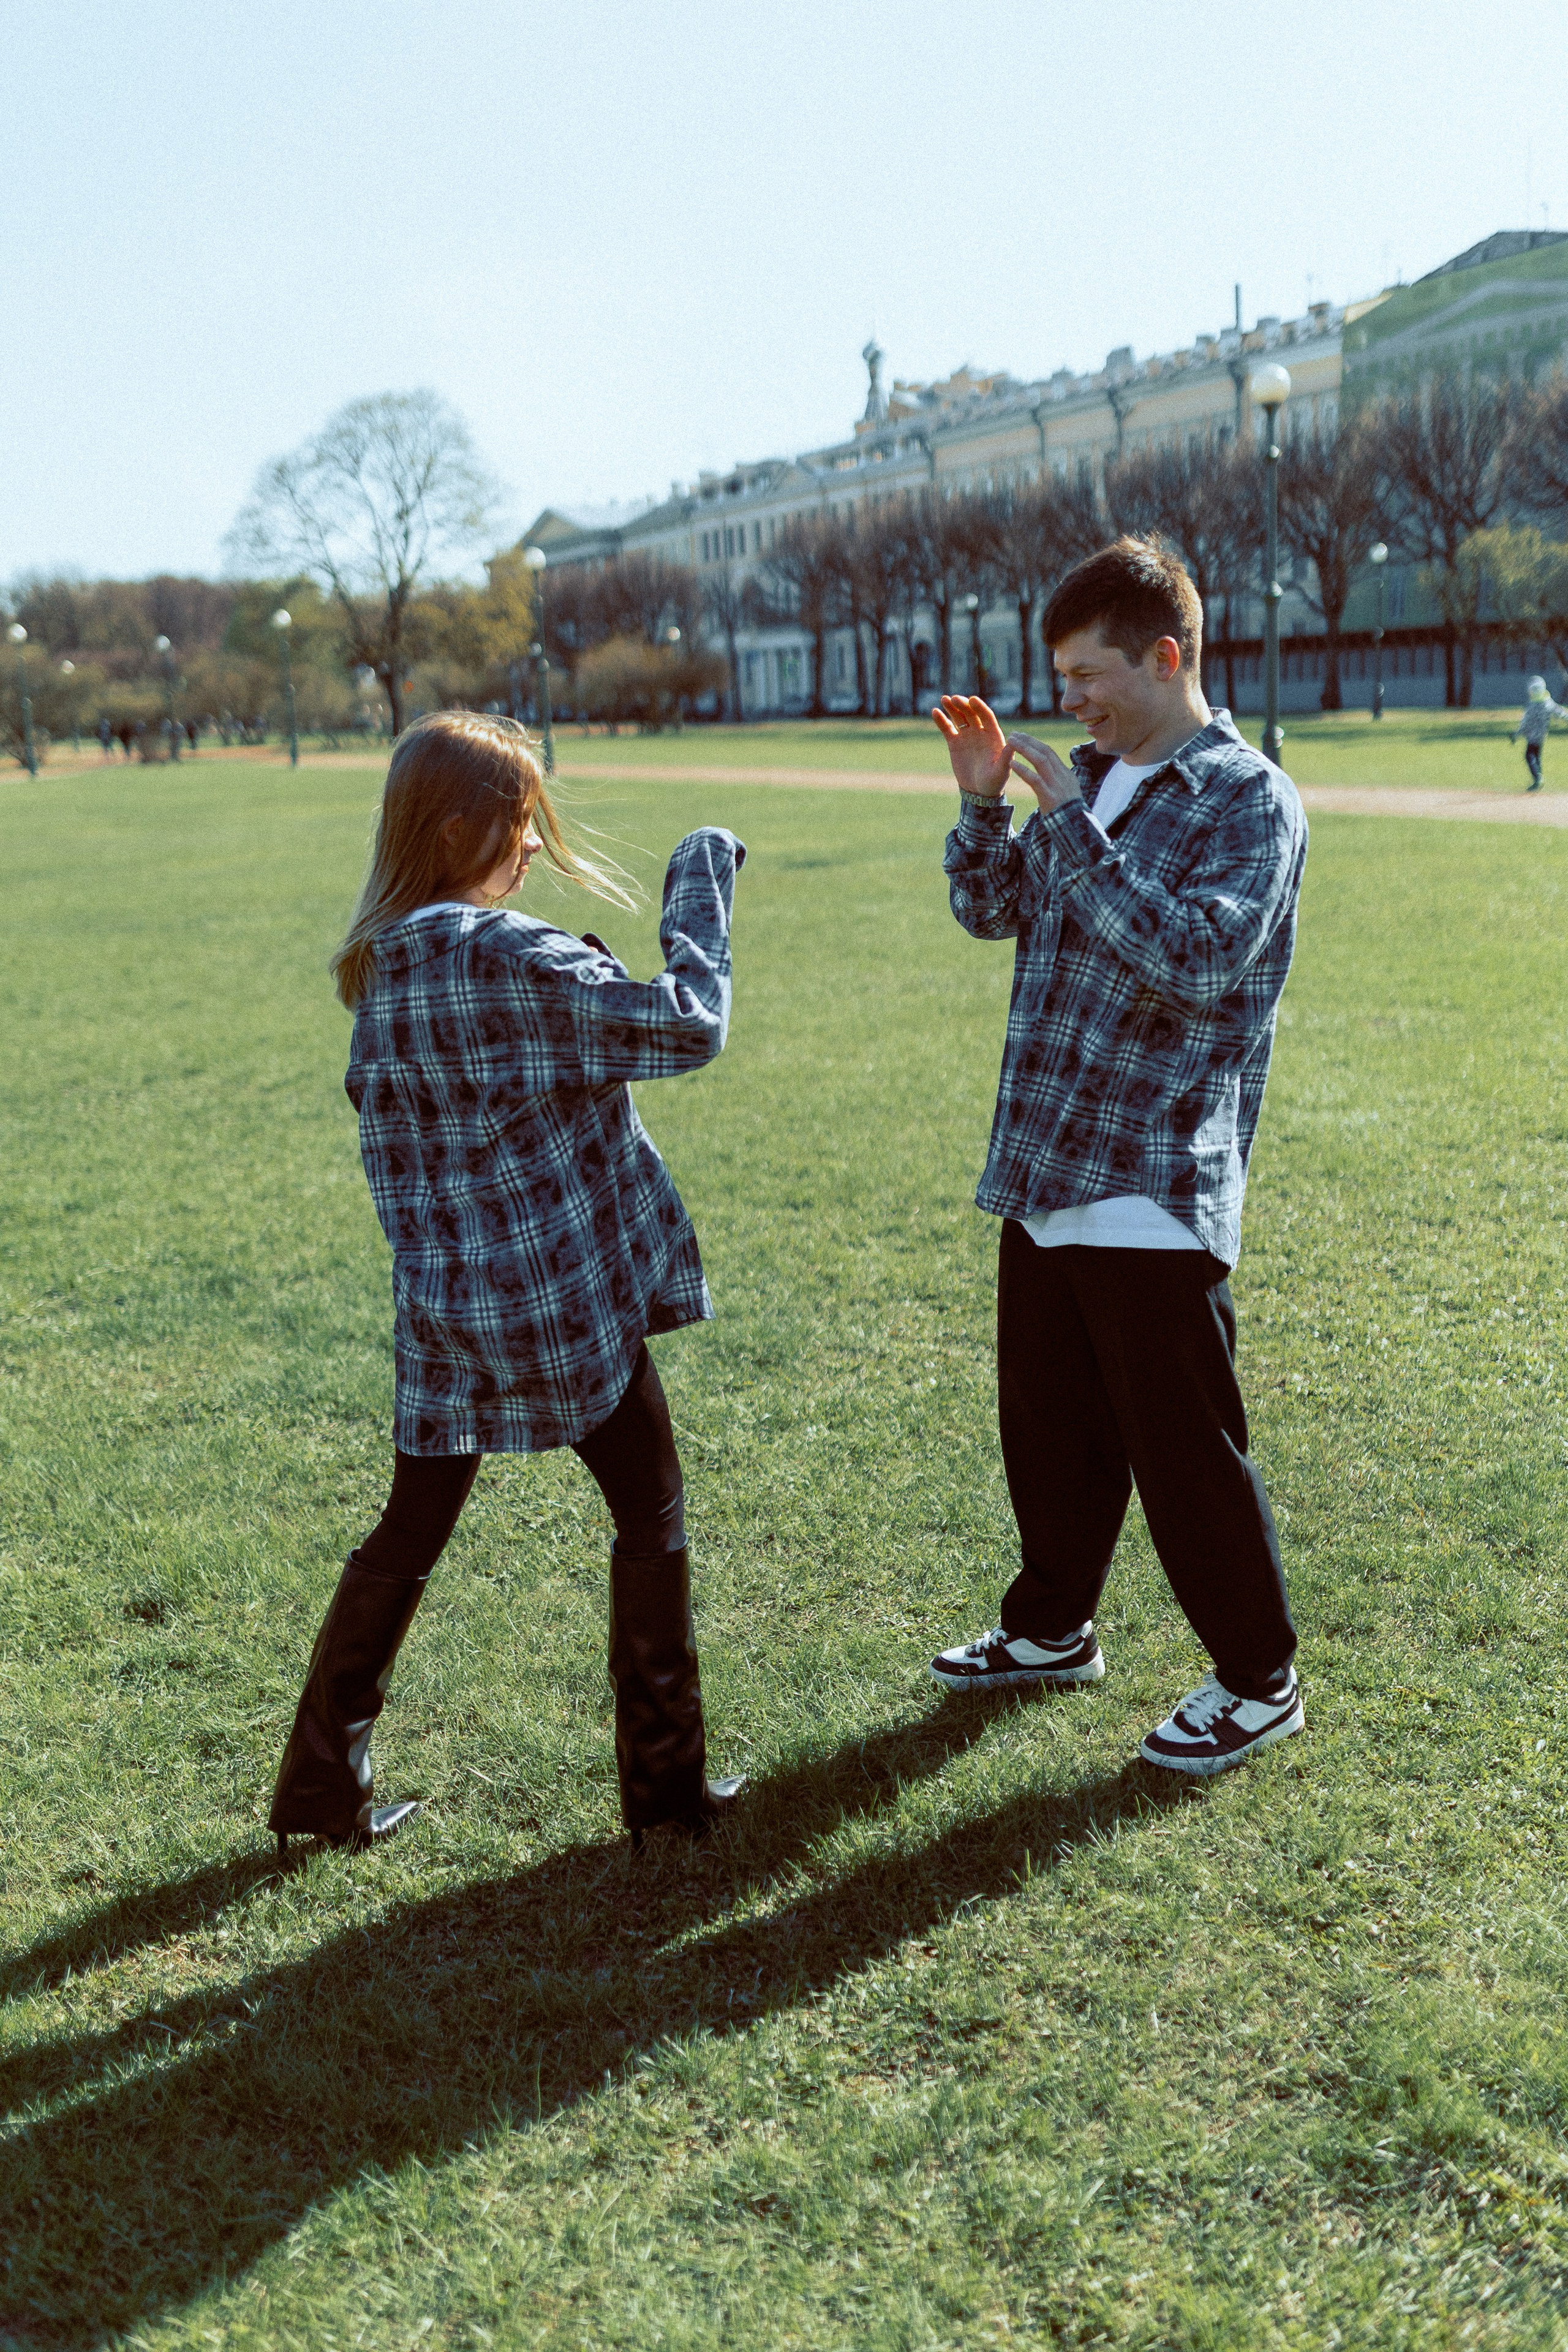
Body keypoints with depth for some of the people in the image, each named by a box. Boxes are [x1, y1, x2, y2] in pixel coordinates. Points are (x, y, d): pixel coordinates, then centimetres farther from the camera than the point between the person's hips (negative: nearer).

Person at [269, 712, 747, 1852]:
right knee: (651, 1512, 11)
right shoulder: (511, 956, -18)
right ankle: (666, 1777, 19)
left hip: (443, 1305, 7)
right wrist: (702, 886, -7)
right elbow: (688, 1027, -18)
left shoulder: (378, 968, 5)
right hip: (563, 1297, -6)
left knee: (410, 1534, 16)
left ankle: (323, 1787, 20)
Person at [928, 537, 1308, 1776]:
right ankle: (1053, 1628, 39)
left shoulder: (1251, 802, -11)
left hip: (1154, 1192, -7)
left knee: (1184, 1447, 2)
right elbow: (995, 911, 19)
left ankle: (1260, 1681, 19)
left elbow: (1194, 962, -25)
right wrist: (984, 802, 2)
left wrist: (1071, 826, -23)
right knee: (1047, 1425, 19)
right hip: (1046, 1172, 7)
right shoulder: (1090, 778, 10)